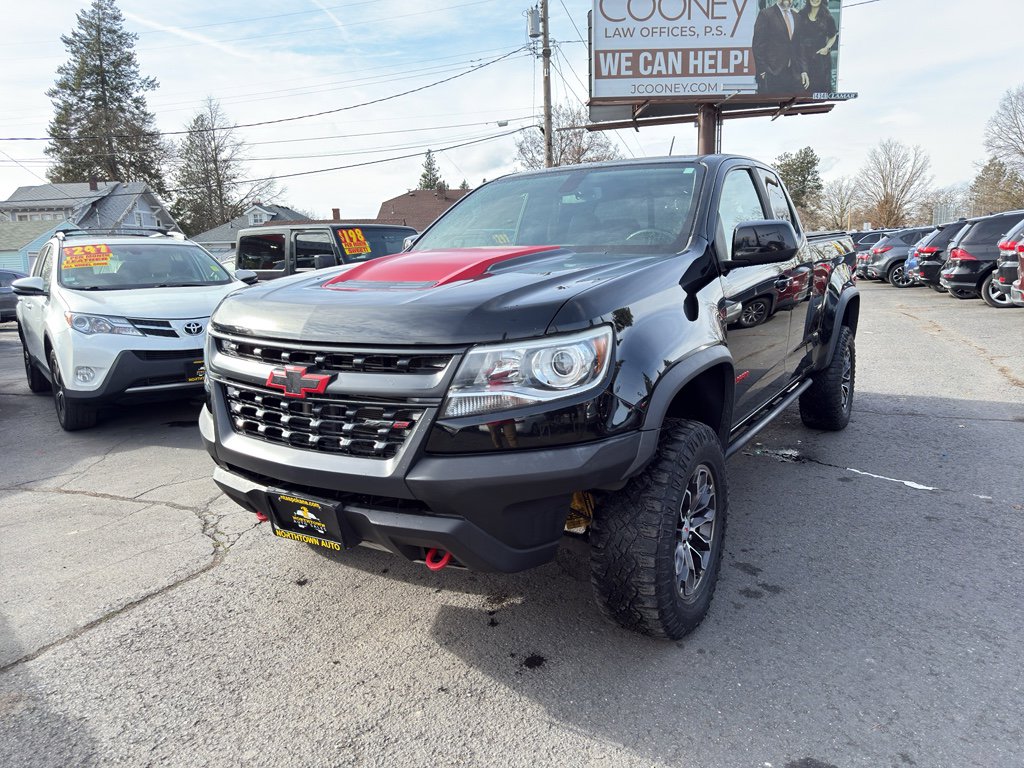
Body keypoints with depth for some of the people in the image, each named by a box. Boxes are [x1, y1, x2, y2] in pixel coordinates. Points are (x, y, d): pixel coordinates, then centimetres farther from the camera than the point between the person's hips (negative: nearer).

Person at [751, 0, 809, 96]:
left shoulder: (796, 17, 18)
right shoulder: (765, 14, 0)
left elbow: (799, 46, 20)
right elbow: (758, 45, -5)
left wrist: (803, 70, 10)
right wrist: (762, 71, -12)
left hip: (794, 74, 5)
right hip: (772, 74, -5)